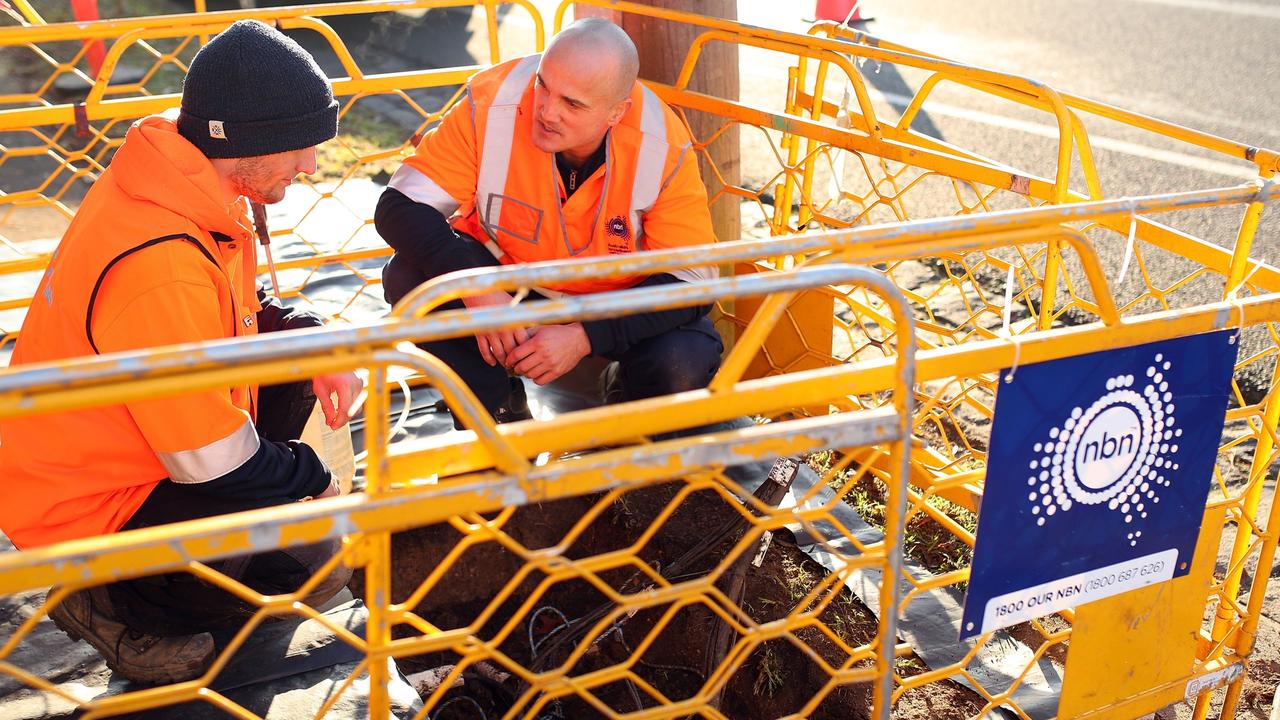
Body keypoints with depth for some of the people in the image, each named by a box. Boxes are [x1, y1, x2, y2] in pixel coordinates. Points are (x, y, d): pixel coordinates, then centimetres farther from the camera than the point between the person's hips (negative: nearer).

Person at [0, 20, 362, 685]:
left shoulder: (191, 191, -5)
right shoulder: (160, 265, -34)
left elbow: (247, 310, 14)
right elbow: (211, 458, -27)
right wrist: (315, 480, -10)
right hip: (83, 506, -9)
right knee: (318, 563, -17)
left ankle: (252, 507, 15)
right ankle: (108, 602, 0)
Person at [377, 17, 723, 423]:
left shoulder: (665, 147, -26)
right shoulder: (492, 103, -26)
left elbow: (692, 280, -23)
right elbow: (400, 206, -23)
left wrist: (586, 335, -36)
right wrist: (475, 289, -40)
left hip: (622, 295, -1)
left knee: (685, 367, -29)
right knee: (409, 279, -25)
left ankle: (631, 398, 11)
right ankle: (499, 408, 0)